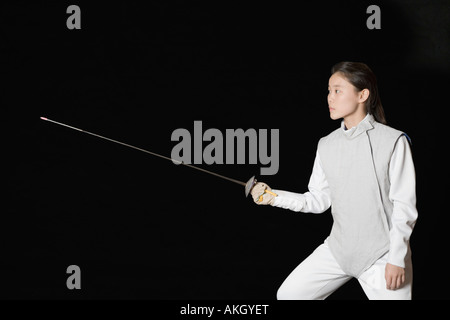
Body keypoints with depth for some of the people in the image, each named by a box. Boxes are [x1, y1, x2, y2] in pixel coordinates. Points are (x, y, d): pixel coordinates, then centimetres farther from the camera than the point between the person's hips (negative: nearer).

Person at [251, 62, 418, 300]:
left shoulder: (393, 141, -12)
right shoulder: (327, 145, 5)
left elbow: (404, 206, -12)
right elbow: (319, 200, 9)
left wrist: (396, 259, -15)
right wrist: (273, 197, -3)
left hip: (382, 256, -5)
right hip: (338, 250, 5)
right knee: (288, 295, 4)